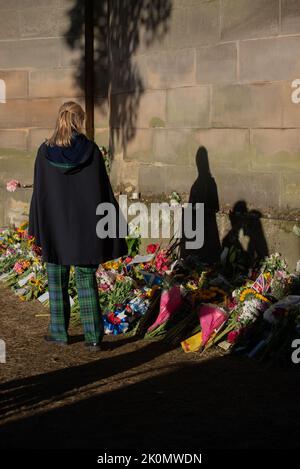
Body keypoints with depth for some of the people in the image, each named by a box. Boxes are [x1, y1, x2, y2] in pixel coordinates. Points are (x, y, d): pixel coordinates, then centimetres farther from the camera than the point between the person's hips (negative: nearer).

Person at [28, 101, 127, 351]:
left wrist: (37, 228, 7)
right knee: (87, 282, 6)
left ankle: (59, 332, 19)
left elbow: (39, 192, 0)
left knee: (57, 281, 12)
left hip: (54, 228, 0)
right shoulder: (91, 150, -7)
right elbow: (104, 191, -5)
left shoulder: (45, 151, -5)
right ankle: (94, 336, 2)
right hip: (85, 228, 0)